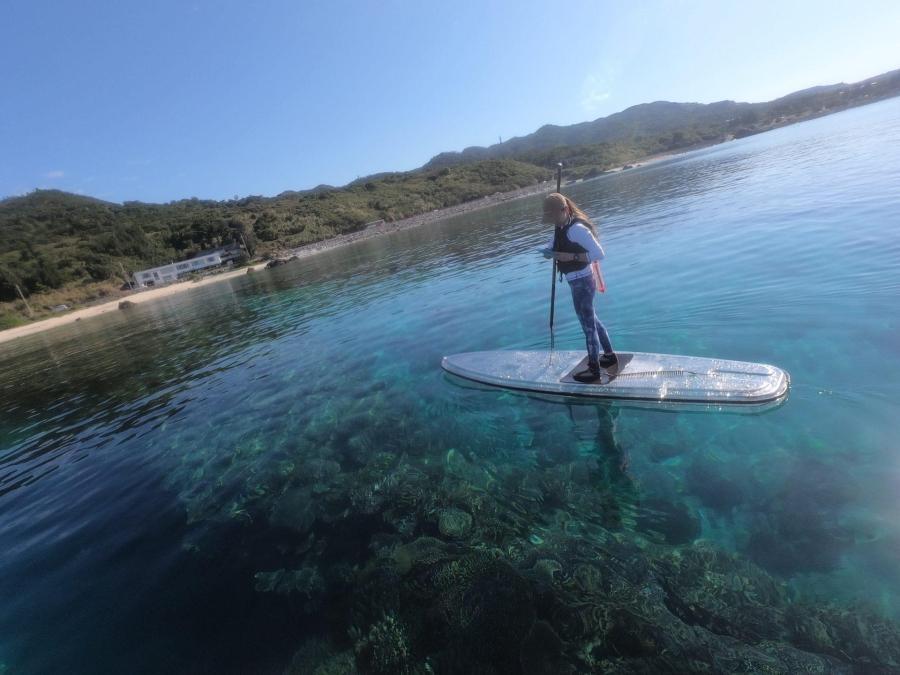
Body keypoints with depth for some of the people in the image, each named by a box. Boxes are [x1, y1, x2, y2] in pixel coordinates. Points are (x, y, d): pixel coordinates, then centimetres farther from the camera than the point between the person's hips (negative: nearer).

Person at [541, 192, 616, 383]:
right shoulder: (561, 227, 5)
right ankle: (610, 356, 40)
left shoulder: (577, 229, -23)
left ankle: (594, 370, 18)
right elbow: (553, 247, 12)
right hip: (581, 281, 10)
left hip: (581, 282, -10)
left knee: (588, 325, 3)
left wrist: (571, 256, -28)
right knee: (591, 319, 23)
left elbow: (599, 254, -25)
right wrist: (549, 251, -10)